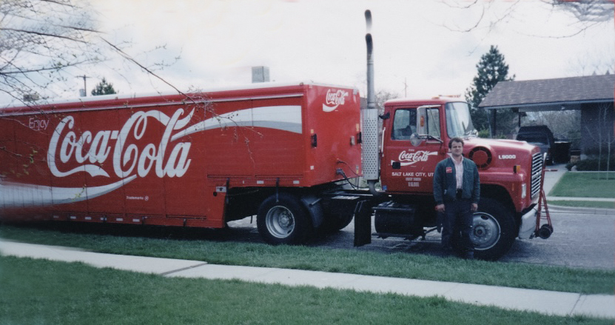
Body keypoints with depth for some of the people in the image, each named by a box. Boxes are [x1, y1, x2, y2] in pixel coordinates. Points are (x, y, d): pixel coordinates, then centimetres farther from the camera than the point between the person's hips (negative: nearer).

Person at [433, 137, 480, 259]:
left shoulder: (471, 165, 10)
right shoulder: (442, 165, 1)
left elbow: (476, 183, 11)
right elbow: (437, 184, -2)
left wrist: (475, 201, 4)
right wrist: (439, 202, -8)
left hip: (466, 202, 2)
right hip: (449, 202, -2)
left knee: (467, 229, 5)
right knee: (448, 230, 4)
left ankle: (468, 253, 15)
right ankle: (447, 253, 15)